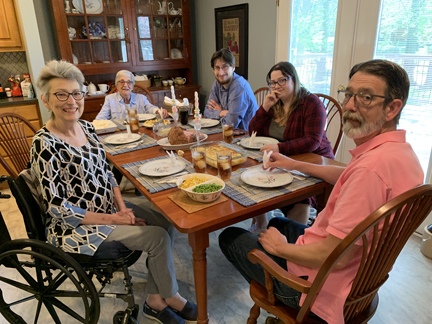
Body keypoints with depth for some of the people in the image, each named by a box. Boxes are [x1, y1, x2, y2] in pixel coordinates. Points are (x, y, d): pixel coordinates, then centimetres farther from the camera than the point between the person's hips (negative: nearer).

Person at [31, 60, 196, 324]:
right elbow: (57, 208, -20)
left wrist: (122, 207, -5)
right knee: (157, 237, -15)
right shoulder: (45, 145, -21)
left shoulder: (87, 127, 2)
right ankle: (172, 298, 13)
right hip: (78, 227, -7)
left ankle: (155, 301, 9)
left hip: (109, 208, 7)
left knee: (166, 224, -6)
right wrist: (113, 219, -18)